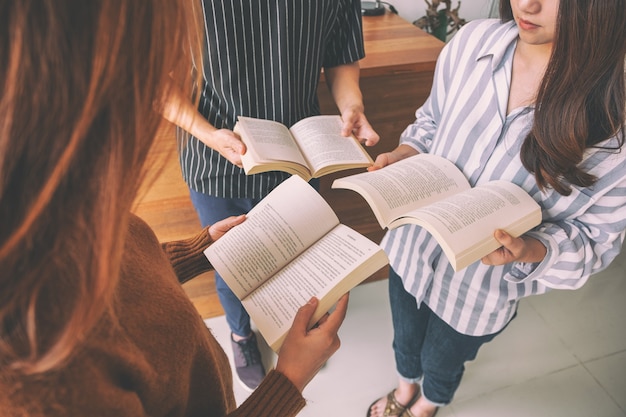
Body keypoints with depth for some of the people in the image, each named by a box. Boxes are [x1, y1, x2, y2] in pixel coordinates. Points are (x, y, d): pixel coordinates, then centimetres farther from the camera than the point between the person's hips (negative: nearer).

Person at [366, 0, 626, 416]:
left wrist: (530, 251, -34)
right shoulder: (474, 40, -16)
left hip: (481, 286, -2)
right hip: (413, 245, 3)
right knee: (405, 339, 30)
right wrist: (405, 153, -18)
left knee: (441, 362, 27)